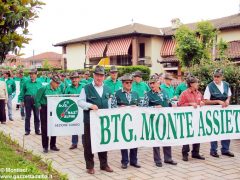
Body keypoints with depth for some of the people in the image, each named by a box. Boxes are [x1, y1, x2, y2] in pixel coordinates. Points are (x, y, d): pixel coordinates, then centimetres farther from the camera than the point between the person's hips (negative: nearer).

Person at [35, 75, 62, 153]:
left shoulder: (58, 90, 3)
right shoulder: (44, 88, -11)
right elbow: (37, 99, -5)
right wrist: (39, 107, -5)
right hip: (45, 110, -4)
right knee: (44, 128, 0)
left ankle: (53, 145, 22)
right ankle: (45, 147, 10)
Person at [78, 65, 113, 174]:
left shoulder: (107, 89, 11)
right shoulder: (86, 88, -4)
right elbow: (80, 102, -8)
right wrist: (90, 105, -23)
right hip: (90, 120, -4)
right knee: (88, 143, 4)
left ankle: (104, 164, 24)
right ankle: (90, 166, 16)